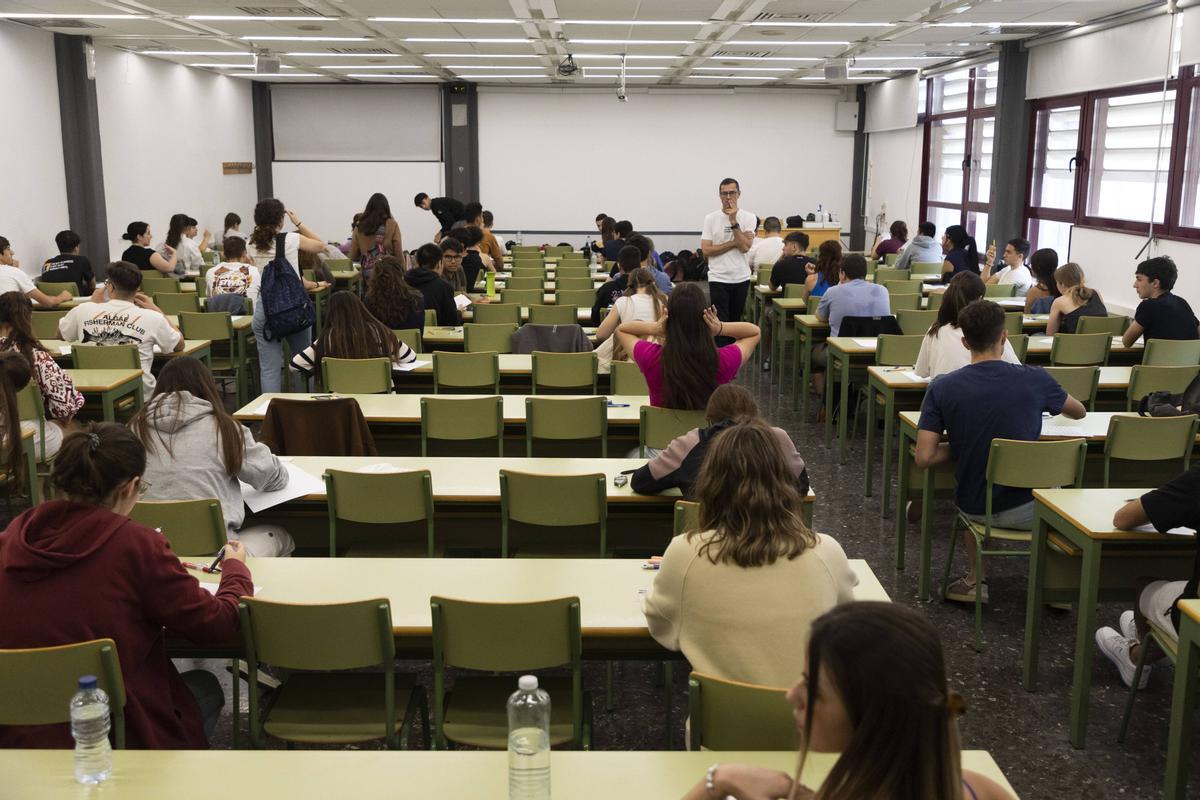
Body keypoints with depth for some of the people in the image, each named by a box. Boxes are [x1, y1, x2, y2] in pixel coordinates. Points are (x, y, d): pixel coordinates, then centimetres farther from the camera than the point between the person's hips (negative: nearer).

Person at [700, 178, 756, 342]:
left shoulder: (749, 218, 0)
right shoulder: (711, 219, -1)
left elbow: (745, 247, -13)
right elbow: (706, 250, -9)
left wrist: (734, 221, -17)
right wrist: (734, 243, -11)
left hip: (741, 278, 2)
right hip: (718, 278, -2)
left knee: (736, 321, 13)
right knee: (721, 323, -7)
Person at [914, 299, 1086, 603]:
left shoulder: (942, 388, -14)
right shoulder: (1035, 380, -13)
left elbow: (924, 458, -17)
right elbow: (1079, 412, 9)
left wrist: (957, 447, 3)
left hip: (973, 509, 1)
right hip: (1024, 511, -1)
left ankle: (975, 581, 33)